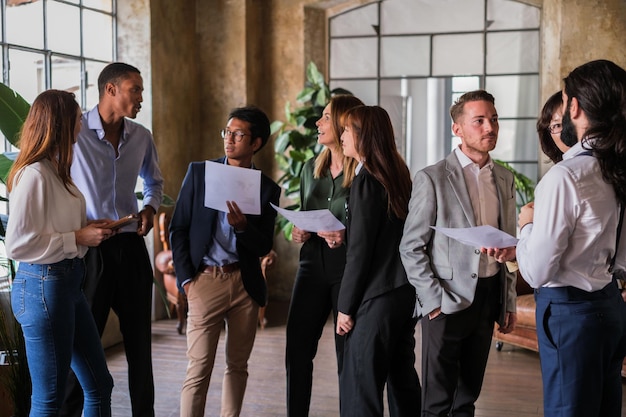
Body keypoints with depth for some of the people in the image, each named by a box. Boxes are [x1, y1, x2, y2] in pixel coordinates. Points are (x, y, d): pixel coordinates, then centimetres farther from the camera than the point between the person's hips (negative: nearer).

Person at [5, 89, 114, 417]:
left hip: (68, 283, 10)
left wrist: (91, 230, 6)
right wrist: (78, 238, -17)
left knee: (99, 385, 15)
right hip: (43, 285, -10)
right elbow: (17, 244, -22)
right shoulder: (33, 174, -17)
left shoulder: (56, 170, 11)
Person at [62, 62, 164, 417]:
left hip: (131, 246, 5)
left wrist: (150, 208, 4)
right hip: (89, 247, -5)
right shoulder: (74, 131, -9)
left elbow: (154, 181, 24)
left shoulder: (141, 137, 7)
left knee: (139, 338, 11)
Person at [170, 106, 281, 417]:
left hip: (245, 283, 2)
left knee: (237, 366, 12)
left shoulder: (268, 189, 3)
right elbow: (178, 228, 2)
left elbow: (264, 246, 2)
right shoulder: (199, 172, 2)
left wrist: (242, 226, -18)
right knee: (199, 369, -3)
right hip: (205, 280, -2)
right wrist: (186, 278, -5)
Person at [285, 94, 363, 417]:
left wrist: (346, 237, -22)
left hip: (348, 269, -6)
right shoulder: (312, 167, 10)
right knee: (297, 350, 6)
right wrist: (299, 232, 0)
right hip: (312, 265, 6)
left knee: (348, 355, 3)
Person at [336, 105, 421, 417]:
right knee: (402, 378, 16)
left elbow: (359, 250, -15)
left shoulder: (366, 181, -14)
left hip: (377, 297, -8)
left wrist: (345, 306, -9)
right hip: (406, 292, 8)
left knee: (360, 387, -2)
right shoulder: (399, 176, 9)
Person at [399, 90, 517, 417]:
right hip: (447, 300, -5)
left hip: (489, 299, 5)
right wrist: (433, 301, -13)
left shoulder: (505, 179, 8)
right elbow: (411, 248, -8)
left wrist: (509, 302, 12)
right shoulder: (432, 178, -9)